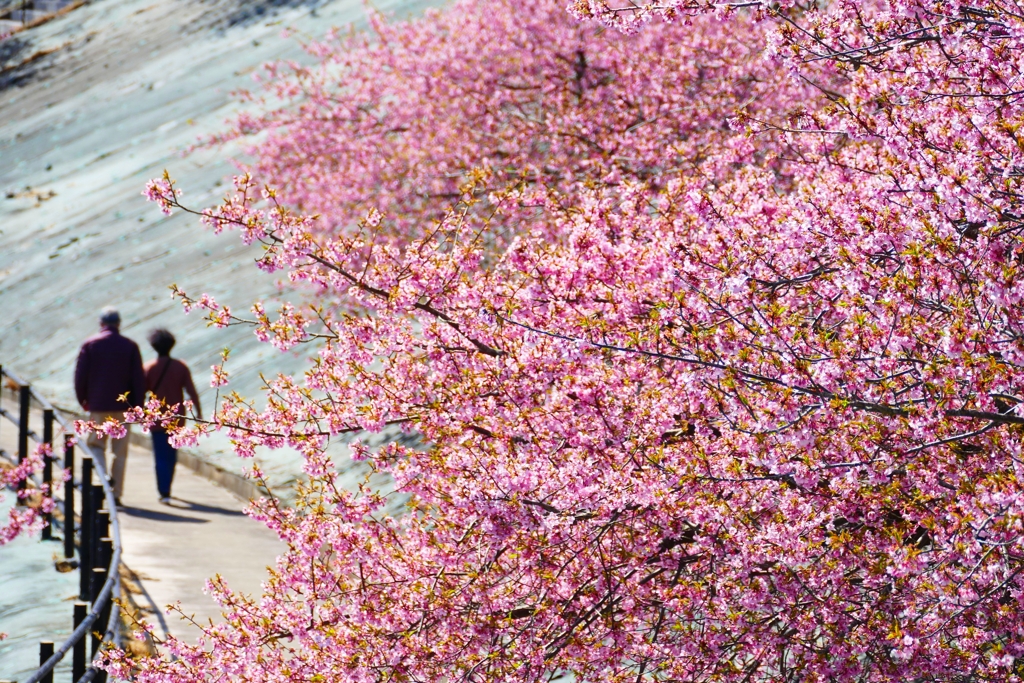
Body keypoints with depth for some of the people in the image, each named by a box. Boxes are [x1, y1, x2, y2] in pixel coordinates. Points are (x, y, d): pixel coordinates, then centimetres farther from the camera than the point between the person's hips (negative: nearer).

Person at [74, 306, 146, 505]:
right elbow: (139, 379, -2)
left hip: (98, 405, -1)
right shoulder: (130, 346, 0)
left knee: (96, 444, 12)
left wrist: (83, 400, 11)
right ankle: (116, 493, 6)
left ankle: (104, 475, -15)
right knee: (120, 451, 7)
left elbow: (80, 375, -3)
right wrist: (137, 405, 3)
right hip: (122, 406, 1)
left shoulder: (90, 345, -1)